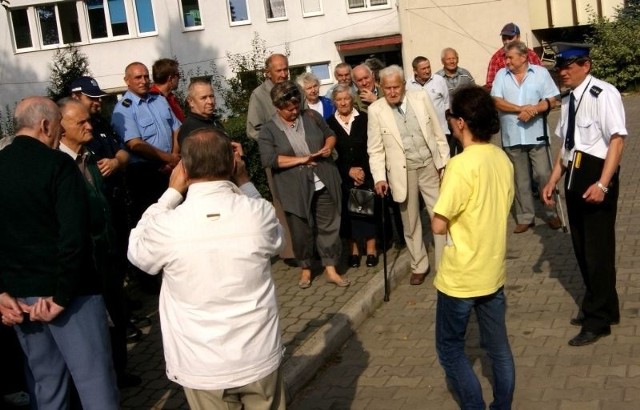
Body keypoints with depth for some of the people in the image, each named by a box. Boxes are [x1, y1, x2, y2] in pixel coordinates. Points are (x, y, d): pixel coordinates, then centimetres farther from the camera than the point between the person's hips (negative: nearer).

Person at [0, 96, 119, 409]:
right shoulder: (57, 164, -12)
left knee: (44, 381, 17)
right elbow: (74, 235, -21)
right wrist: (61, 297, -16)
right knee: (95, 383, 0)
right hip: (67, 289, -6)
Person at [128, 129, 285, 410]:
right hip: (260, 358, 1)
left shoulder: (167, 226, -20)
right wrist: (244, 181, 6)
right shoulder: (260, 212, -15)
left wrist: (172, 192, 4)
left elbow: (138, 251, 4)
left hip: (202, 367, -1)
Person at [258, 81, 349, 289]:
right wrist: (301, 159, -18)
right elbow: (268, 160, -16)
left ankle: (331, 270, 18)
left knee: (329, 226, 7)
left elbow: (330, 134, 17)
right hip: (295, 191, -2)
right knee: (302, 231, 10)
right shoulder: (268, 130, -5)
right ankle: (305, 269, 29)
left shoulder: (311, 116, 5)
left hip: (323, 184, 2)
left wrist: (328, 146, -7)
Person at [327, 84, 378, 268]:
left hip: (366, 173, 0)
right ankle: (353, 249, 11)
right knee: (348, 210, 2)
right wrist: (349, 170, -9)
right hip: (343, 177, 0)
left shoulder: (364, 119, 0)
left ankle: (371, 248, 10)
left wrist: (363, 170, -10)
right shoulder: (329, 123, 2)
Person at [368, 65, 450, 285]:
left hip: (430, 166, 1)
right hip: (403, 172, -1)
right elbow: (375, 149, -2)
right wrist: (380, 177, -11)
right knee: (410, 222, 10)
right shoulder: (375, 110, -5)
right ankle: (419, 266, 26)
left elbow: (438, 134, 4)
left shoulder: (421, 98, -1)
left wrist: (445, 163, 2)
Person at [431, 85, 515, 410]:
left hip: (461, 276, -7)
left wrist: (443, 217, -2)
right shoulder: (502, 159, 1)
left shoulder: (461, 165, -23)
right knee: (498, 347, 18)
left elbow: (438, 226, -21)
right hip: (494, 271, 7)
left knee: (450, 349, 10)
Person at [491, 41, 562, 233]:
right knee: (520, 180, 8)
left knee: (544, 175, 0)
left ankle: (551, 213, 15)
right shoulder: (501, 75, 5)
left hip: (536, 134, -1)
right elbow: (497, 101, -5)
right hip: (512, 136, 2)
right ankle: (525, 217, 16)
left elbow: (551, 100, -1)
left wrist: (533, 110, -18)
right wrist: (521, 108, -16)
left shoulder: (541, 72, 2)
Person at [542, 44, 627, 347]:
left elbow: (617, 139, -20)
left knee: (598, 250, 1)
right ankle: (604, 308, 35)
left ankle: (597, 321, 13)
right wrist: (553, 181, 11)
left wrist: (602, 184, -26)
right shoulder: (568, 100, 11)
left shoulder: (603, 94, -15)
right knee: (582, 248, 17)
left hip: (596, 180, -9)